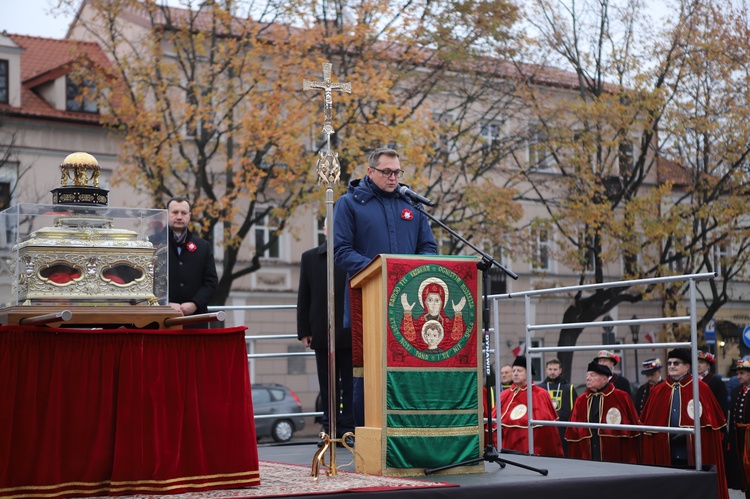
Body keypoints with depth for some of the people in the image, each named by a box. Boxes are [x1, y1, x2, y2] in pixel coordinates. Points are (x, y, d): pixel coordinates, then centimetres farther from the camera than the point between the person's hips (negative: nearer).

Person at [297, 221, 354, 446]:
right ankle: (330, 428, 12)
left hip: (351, 332, -2)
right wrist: (304, 331, 2)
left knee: (350, 385, 3)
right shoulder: (310, 257, 9)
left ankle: (348, 428, 7)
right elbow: (304, 297, 8)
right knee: (328, 385, 7)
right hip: (322, 333, 2)